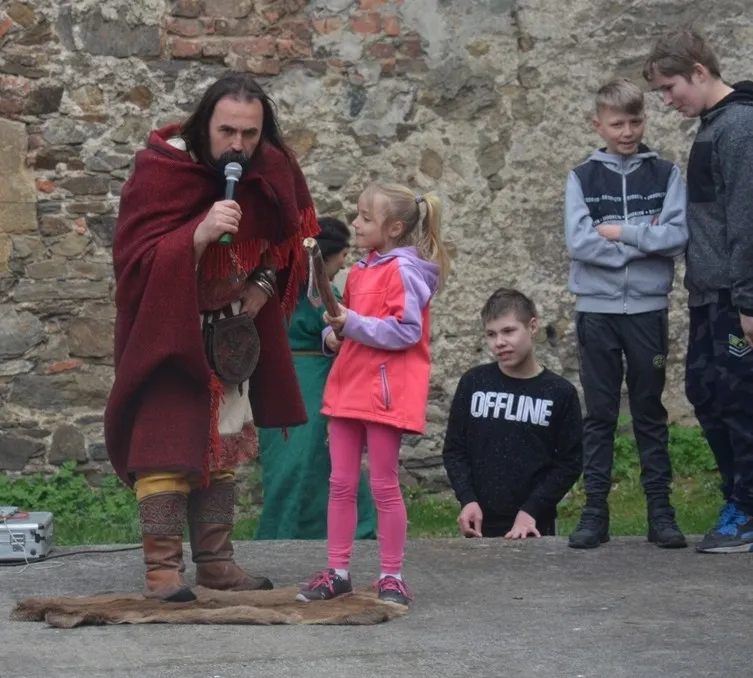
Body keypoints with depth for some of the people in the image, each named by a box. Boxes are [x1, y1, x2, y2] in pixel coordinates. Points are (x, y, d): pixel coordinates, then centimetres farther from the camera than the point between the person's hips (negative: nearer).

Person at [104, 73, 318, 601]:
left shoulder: (271, 172, -6)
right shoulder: (161, 168, -22)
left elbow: (287, 241, 13)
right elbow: (135, 257, -27)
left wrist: (265, 284, -3)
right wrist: (200, 233, -40)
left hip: (232, 332, 6)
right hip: (168, 329, -6)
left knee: (224, 443, 9)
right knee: (167, 441, -14)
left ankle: (215, 560, 16)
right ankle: (163, 568, -14)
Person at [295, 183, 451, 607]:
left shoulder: (403, 271, -11)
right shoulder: (360, 272, 15)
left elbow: (406, 332, -19)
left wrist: (352, 324, -22)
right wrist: (334, 333, 4)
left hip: (386, 391, -8)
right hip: (349, 386, 8)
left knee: (384, 485, -1)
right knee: (341, 484, 8)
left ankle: (392, 577, 7)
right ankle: (338, 572, 15)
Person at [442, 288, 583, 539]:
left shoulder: (560, 393, -1)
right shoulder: (473, 383, 3)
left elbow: (570, 462, -2)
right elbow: (454, 449, 6)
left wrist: (531, 510, -11)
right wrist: (467, 499, -9)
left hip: (534, 525, -1)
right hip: (481, 524, 1)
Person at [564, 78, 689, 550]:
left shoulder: (665, 175, 4)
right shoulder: (583, 178, 4)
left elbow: (677, 237, -10)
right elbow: (579, 242, -9)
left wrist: (618, 232, -11)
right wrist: (644, 239, -10)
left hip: (648, 309, 0)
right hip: (596, 310, 0)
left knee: (650, 412, 6)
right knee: (600, 414, 4)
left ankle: (661, 510, 9)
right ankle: (596, 511, 7)